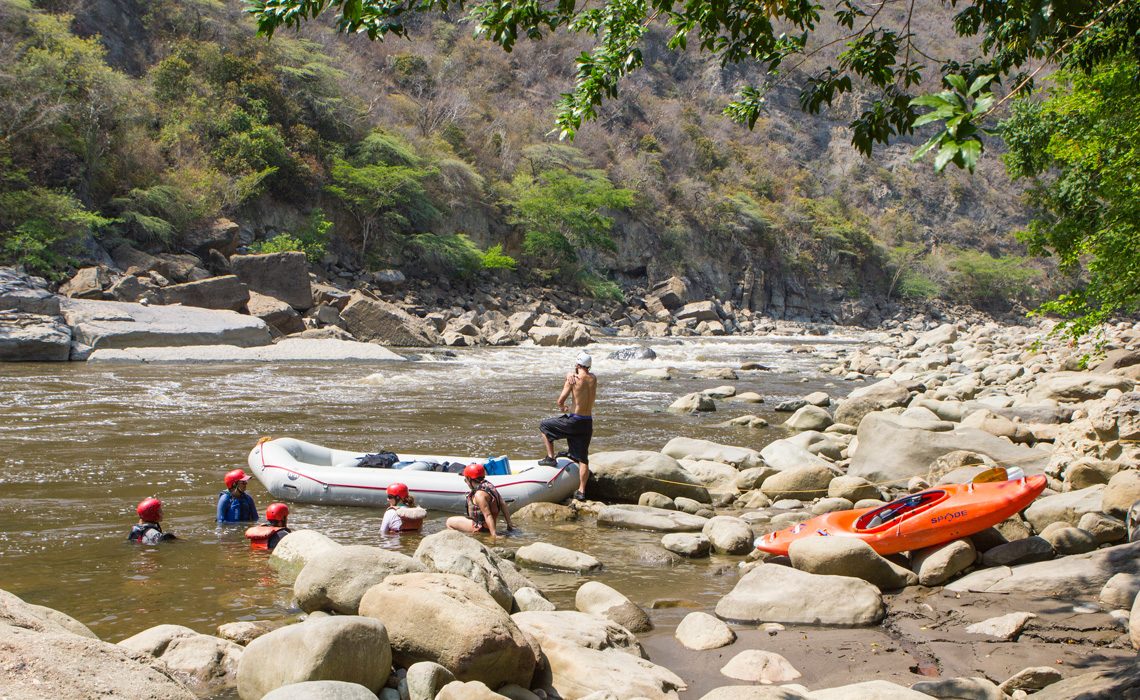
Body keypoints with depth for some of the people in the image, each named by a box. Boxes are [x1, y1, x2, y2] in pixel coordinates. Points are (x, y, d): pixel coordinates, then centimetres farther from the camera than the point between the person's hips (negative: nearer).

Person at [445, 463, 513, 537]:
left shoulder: (479, 494, -28)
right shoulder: (489, 485, 1)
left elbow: (487, 515, -31)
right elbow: (503, 504, 4)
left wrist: (494, 534, -33)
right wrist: (509, 523, 8)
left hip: (480, 527, -10)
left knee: (450, 522, -7)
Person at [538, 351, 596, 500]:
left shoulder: (574, 379, -11)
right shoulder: (593, 379, 5)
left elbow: (560, 400, -8)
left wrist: (561, 408, 14)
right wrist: (571, 374, 0)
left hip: (575, 421, -5)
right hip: (588, 423, 5)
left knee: (544, 426, 16)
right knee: (583, 458, 10)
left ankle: (551, 458, 13)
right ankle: (581, 491, 10)